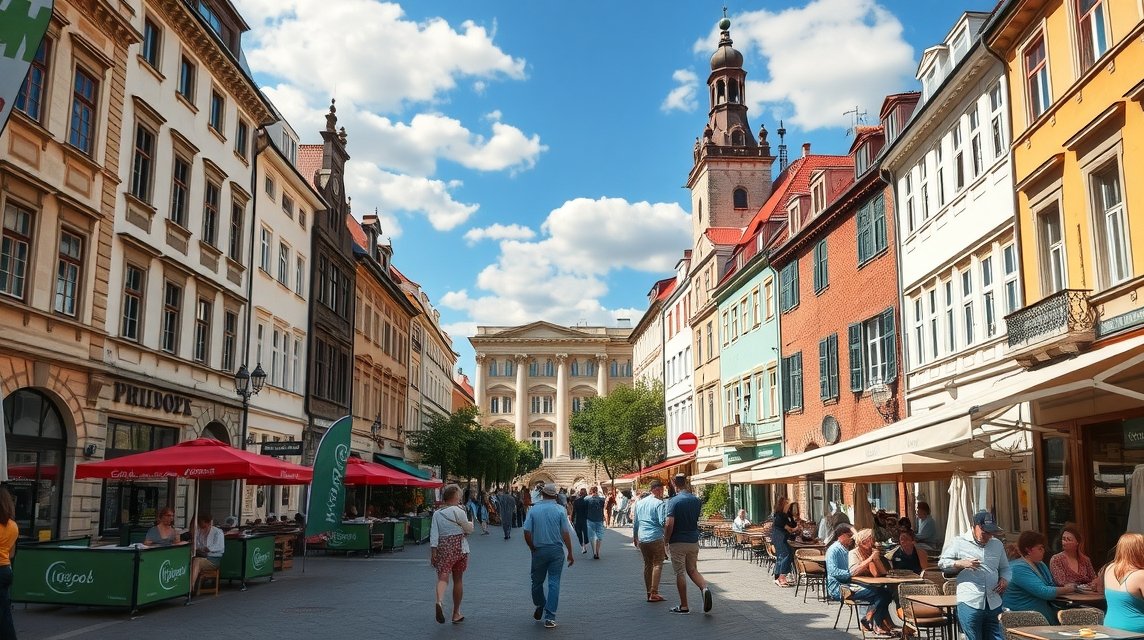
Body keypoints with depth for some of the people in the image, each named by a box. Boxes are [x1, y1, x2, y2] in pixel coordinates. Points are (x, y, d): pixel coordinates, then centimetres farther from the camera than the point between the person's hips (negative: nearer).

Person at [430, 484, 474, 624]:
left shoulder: (437, 514, 2)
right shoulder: (459, 511, -7)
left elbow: (434, 535, -3)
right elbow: (468, 529, -1)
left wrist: (433, 552, -2)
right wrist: (471, 524, 19)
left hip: (443, 548, 1)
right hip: (460, 548, -1)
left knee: (443, 577, -7)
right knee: (458, 580, 12)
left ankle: (439, 601, -38)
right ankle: (456, 613, 20)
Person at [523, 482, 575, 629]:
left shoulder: (533, 510, -3)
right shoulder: (560, 510, -6)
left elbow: (527, 533, -6)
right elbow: (566, 533, -8)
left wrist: (533, 548, 9)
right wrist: (570, 553, -1)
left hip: (539, 551, 1)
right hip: (556, 550, -1)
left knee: (537, 581, 19)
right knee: (554, 583, 2)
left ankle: (540, 607, 37)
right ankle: (550, 618, 0)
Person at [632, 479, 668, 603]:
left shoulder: (640, 503, 12)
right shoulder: (660, 503, -10)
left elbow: (635, 522, 19)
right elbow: (663, 522, -17)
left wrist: (634, 536, 28)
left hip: (642, 538, 7)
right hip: (656, 538, -6)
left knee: (647, 564, 15)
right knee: (657, 564, 0)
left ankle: (649, 592, 18)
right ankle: (654, 593, -5)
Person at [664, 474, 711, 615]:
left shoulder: (674, 501, -15)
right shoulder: (696, 500, 3)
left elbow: (669, 524, -21)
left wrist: (666, 541, -8)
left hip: (678, 542, -5)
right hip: (694, 541, 5)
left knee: (680, 573, 4)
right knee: (692, 570, 18)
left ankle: (684, 606, 9)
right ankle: (704, 588, -11)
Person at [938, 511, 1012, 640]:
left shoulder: (997, 544, 17)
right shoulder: (959, 542, 2)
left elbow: (1005, 568, 26)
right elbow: (942, 563, 3)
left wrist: (1005, 579, 4)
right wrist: (961, 563, -13)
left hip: (994, 604, 5)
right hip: (969, 604, -4)